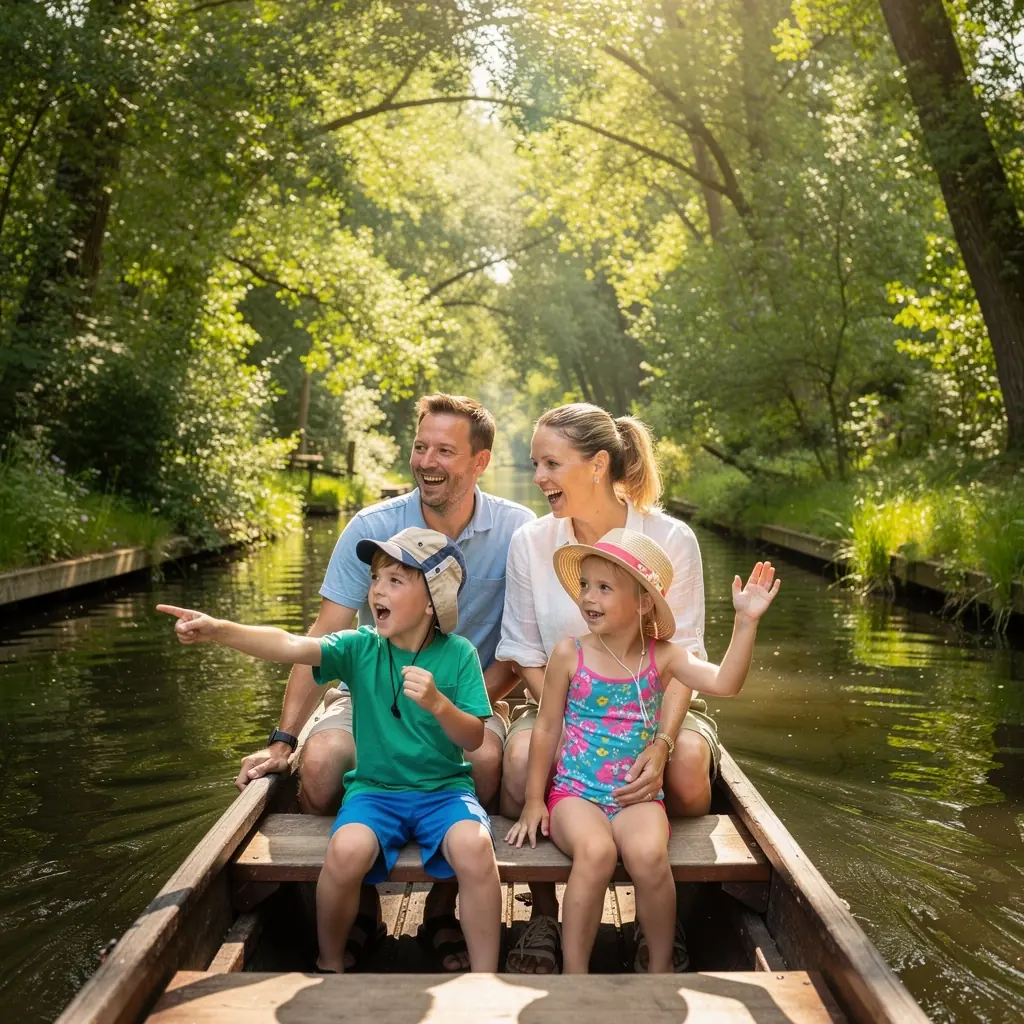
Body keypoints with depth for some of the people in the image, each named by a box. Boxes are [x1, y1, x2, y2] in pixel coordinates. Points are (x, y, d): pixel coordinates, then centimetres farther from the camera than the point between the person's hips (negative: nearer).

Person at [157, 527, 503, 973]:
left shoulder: (458, 654, -4)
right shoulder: (361, 647, -3)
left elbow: (474, 739, -6)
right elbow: (291, 646, -19)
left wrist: (437, 703, -26)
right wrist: (218, 630, -35)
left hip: (444, 787, -1)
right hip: (375, 788, 1)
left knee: (474, 845, -31)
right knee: (347, 849, -29)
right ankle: (329, 966, 1)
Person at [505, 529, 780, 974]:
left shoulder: (663, 657, 0)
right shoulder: (570, 654, -3)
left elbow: (724, 682, -15)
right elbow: (547, 727, 4)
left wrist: (745, 622, -24)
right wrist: (534, 800, 5)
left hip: (638, 795, 1)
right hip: (575, 792, -1)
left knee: (648, 854, -30)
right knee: (595, 851, -32)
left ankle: (661, 967, -3)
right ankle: (574, 974, -15)